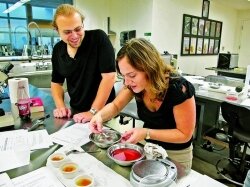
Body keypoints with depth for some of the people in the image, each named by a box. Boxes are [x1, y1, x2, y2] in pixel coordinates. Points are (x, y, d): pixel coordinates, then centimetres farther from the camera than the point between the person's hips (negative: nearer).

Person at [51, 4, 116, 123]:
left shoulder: (99, 38, -15)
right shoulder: (58, 49, 2)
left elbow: (109, 76, -20)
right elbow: (56, 82, 13)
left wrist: (93, 112, -20)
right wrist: (61, 106, -2)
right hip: (75, 111, 5)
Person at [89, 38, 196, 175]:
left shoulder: (179, 89, -32)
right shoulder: (134, 83, -17)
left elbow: (184, 134, -23)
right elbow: (115, 105, -4)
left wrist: (146, 133, -34)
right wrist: (100, 115, -26)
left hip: (176, 154, -4)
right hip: (148, 146, 5)